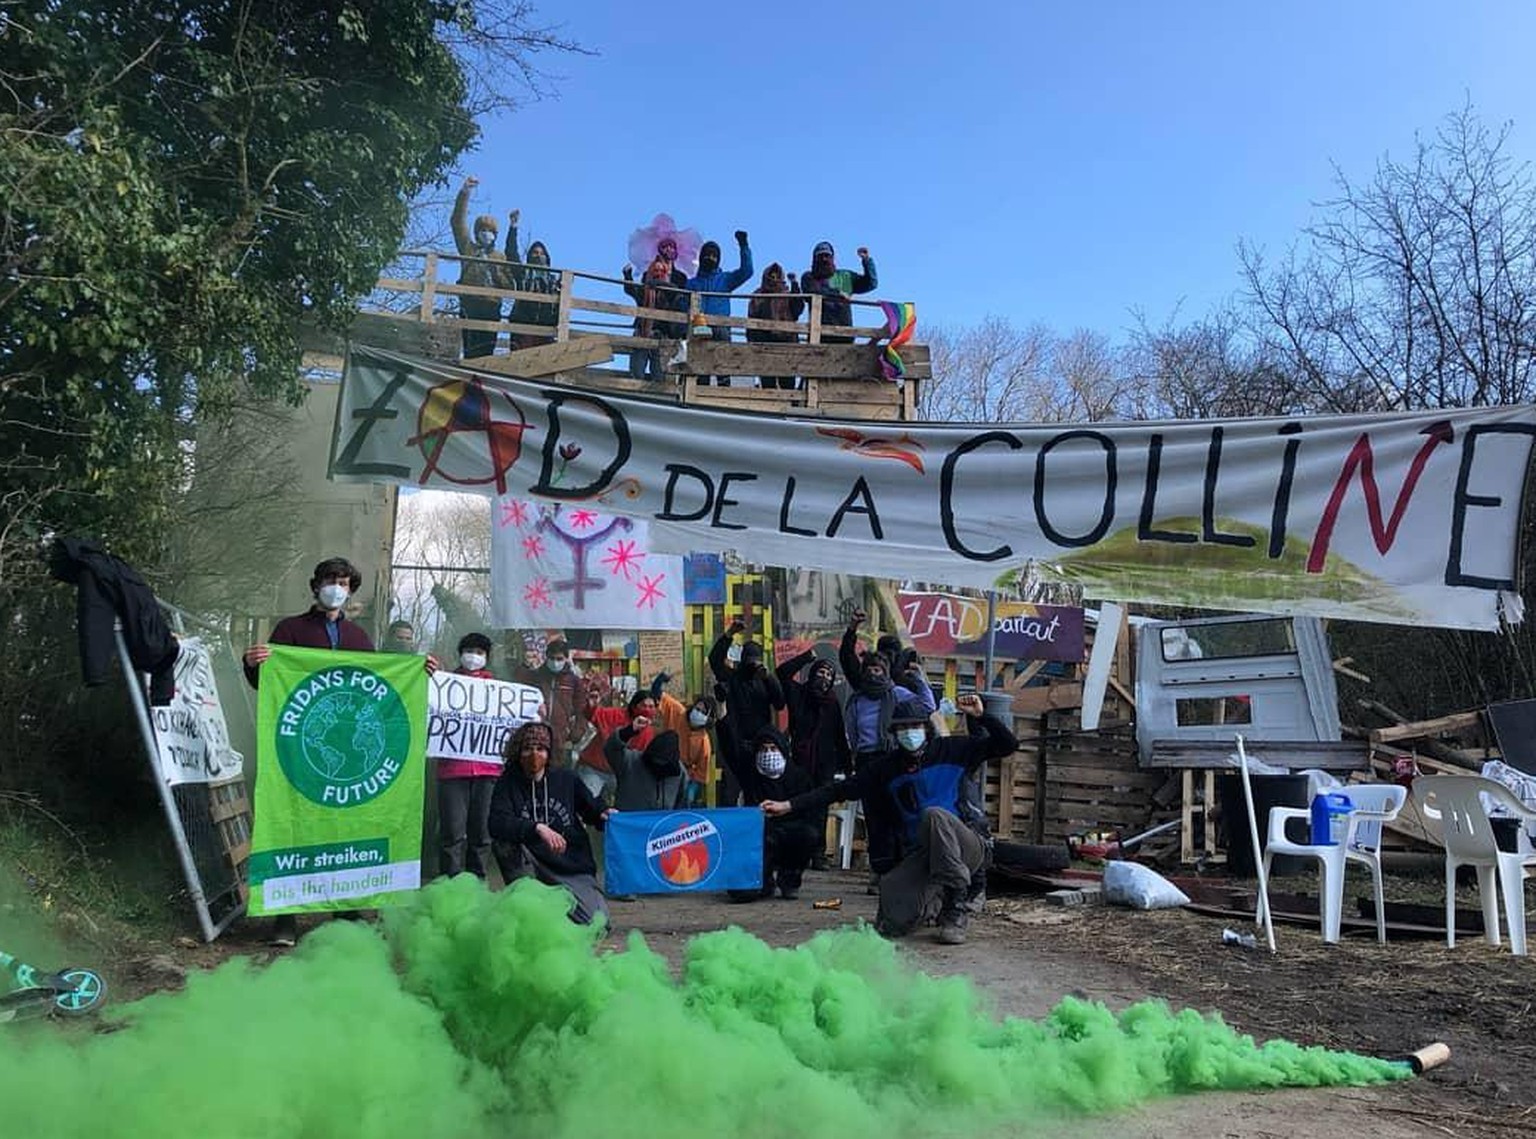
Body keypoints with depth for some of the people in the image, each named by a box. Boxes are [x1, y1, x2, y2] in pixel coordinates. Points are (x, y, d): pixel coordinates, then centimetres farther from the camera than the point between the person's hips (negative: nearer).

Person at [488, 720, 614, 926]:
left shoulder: (566, 779, 4)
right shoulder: (509, 783, -2)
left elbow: (593, 810, 16)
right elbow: (497, 825, -19)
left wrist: (605, 815, -9)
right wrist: (537, 828, -33)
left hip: (573, 869, 1)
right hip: (529, 869, -1)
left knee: (596, 921, -19)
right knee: (507, 845, -31)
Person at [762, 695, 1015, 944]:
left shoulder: (951, 751, 4)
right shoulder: (888, 766, 11)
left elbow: (1007, 745, 4)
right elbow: (841, 790, 8)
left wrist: (980, 715, -12)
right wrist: (788, 805, 0)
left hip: (964, 848, -2)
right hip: (918, 855, 2)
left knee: (934, 814, -35)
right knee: (894, 923, -22)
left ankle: (955, 909, -22)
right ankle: (935, 901, 16)